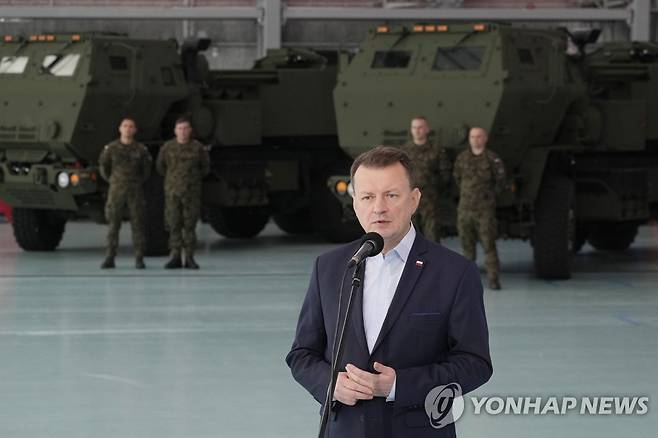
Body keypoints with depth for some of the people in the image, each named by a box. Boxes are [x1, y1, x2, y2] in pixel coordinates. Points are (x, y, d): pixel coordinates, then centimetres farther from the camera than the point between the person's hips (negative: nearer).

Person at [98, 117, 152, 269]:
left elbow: (147, 168, 15)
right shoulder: (111, 148, 1)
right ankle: (109, 258, 1)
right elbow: (103, 165, 14)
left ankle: (139, 259, 4)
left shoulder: (141, 149, 1)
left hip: (135, 192, 0)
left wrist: (139, 181, 11)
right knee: (113, 224, -2)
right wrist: (111, 180, 12)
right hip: (116, 191, 0)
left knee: (137, 224, 0)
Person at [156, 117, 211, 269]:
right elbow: (160, 166, 16)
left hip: (192, 192, -1)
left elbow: (205, 167, 13)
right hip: (172, 193, 1)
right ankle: (175, 257, 4)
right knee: (174, 225, 0)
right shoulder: (167, 148, 1)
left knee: (190, 225, -1)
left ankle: (190, 258, 3)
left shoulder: (198, 148, -1)